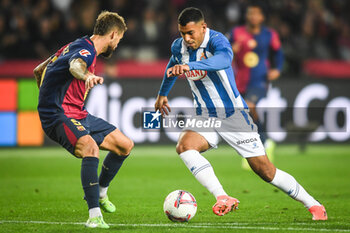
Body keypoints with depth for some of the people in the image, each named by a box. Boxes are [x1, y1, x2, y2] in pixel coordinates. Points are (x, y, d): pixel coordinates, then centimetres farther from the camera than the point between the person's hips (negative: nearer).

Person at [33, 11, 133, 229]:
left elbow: (39, 70, 25)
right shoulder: (85, 49, -14)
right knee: (90, 146, -36)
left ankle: (100, 193, 30)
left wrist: (51, 98, 34)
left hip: (78, 114, 10)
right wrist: (87, 76, -63)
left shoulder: (78, 46, 16)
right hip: (59, 115, -10)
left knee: (125, 145, 10)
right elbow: (75, 65, -42)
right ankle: (95, 215, -38)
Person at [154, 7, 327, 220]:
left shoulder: (217, 41, -21)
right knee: (184, 146, -28)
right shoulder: (178, 47, -1)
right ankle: (223, 198, -33)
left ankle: (313, 205, 14)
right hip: (205, 117, 5)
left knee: (265, 170, -4)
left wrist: (189, 66, -61)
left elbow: (224, 59, -47)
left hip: (234, 115, -5)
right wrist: (162, 94, 36)